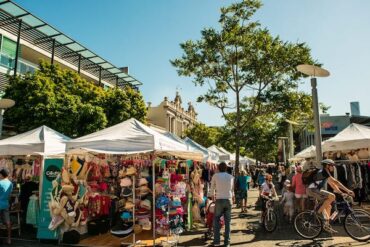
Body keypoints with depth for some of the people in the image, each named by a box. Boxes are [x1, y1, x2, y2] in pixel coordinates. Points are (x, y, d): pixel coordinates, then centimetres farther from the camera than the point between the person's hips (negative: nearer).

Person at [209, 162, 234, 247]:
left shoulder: (215, 176, -1)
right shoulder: (231, 177, 7)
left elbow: (212, 187, 12)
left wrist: (213, 195, 31)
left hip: (219, 200, -3)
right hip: (228, 200, 3)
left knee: (216, 221, 9)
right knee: (227, 222, 9)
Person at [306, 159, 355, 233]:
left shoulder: (325, 173, 20)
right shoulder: (323, 172, -11)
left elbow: (332, 184, 23)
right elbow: (335, 181, -17)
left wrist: (341, 192, 19)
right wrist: (347, 190, -16)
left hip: (314, 190, 11)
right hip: (313, 190, -11)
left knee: (328, 206, 14)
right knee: (332, 196, -24)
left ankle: (326, 225, 18)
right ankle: (320, 211, -10)